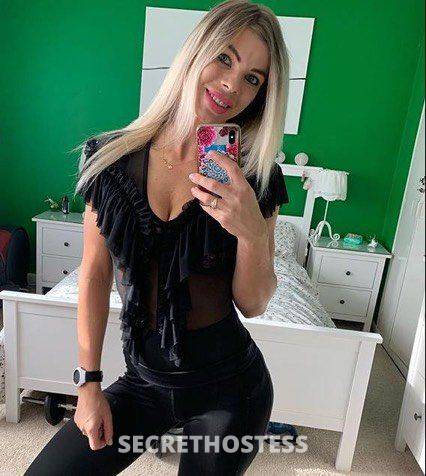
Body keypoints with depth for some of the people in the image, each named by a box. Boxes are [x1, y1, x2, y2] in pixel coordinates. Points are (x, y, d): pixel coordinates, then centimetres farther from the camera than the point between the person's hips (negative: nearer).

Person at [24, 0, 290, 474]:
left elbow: (252, 304, -8)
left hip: (228, 387, -1)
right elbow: (95, 275, -3)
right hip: (144, 380, 2)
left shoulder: (254, 178, -11)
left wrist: (253, 232, -27)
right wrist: (89, 384, 0)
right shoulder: (110, 158, -8)